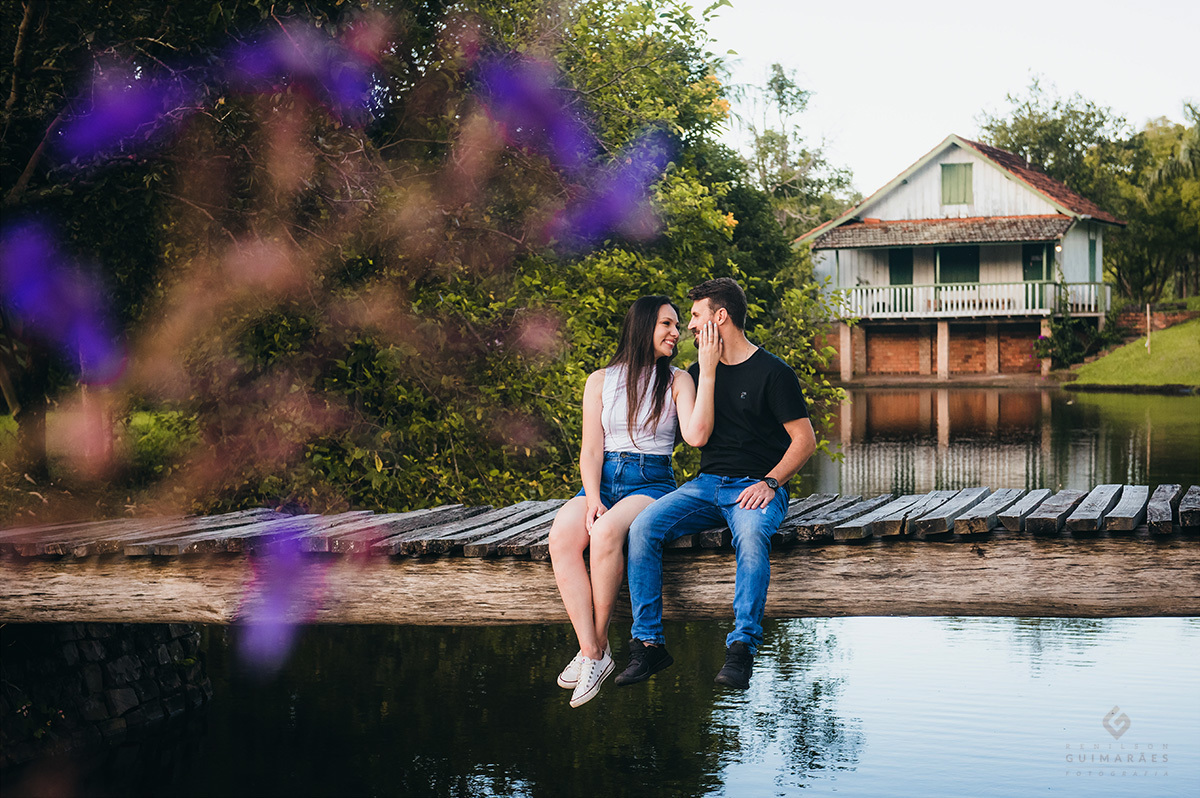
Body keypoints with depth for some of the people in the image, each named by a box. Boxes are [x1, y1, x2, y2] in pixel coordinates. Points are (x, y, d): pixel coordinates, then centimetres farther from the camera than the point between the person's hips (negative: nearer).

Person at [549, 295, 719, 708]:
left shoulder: (677, 380, 8)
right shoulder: (601, 380, 13)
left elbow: (696, 435, -10)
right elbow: (591, 448, 5)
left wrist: (708, 369, -11)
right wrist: (593, 499, -12)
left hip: (652, 483, -2)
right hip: (603, 480, 2)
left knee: (607, 532, -35)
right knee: (561, 536, -31)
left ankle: (597, 644, -24)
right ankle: (591, 653, -31)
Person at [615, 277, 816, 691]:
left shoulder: (772, 373, -2)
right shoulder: (701, 371, 16)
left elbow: (805, 440, -4)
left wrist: (769, 483, -16)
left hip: (755, 486, -5)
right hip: (706, 484, 5)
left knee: (751, 536, -39)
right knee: (643, 526, -22)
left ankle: (742, 647, -37)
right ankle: (648, 644, -20)